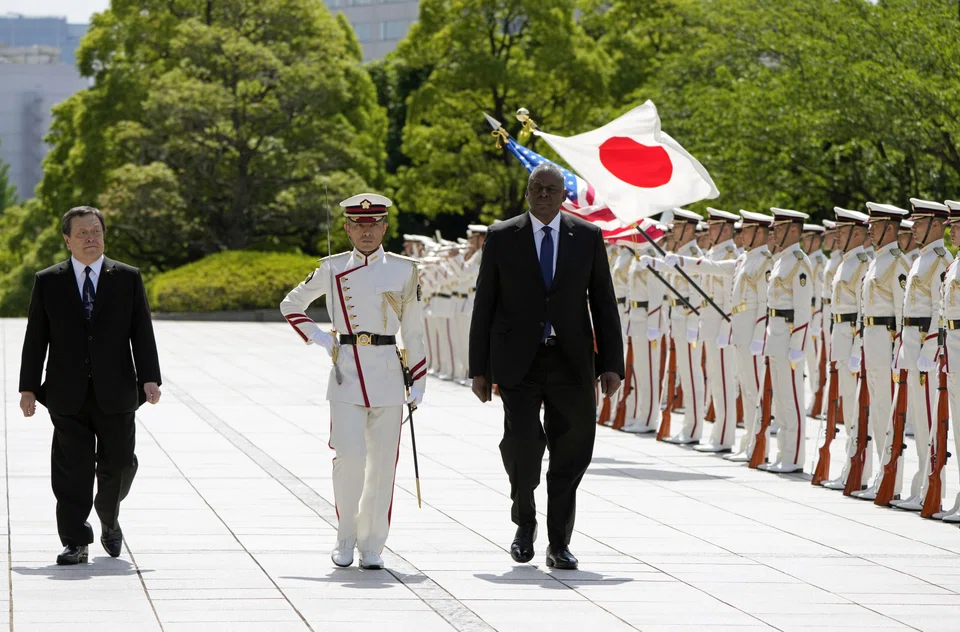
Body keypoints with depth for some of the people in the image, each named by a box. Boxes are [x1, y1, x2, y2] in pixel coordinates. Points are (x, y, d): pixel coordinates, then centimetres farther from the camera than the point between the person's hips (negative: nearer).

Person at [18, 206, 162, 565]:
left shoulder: (128, 279, 7)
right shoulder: (48, 282, 6)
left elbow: (142, 333, 4)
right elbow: (35, 338, 6)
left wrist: (150, 379, -7)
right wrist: (28, 387, 1)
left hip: (115, 394, 1)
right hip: (68, 396, -1)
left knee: (119, 465, 5)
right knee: (72, 469, -5)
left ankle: (109, 522, 32)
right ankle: (75, 543, -3)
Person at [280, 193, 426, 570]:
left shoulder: (404, 270, 6)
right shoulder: (332, 269, 5)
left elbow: (414, 330, 9)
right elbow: (291, 306, 18)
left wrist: (418, 383, 6)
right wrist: (320, 339, 4)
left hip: (388, 376, 1)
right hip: (346, 373, -1)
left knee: (382, 464, 2)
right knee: (350, 457, -12)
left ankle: (372, 547, 11)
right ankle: (345, 538, 5)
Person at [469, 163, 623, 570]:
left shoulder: (588, 237, 7)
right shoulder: (501, 237, 4)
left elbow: (604, 303, 7)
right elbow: (484, 305, 6)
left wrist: (611, 364, 0)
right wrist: (478, 367, 2)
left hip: (571, 362, 2)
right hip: (517, 361, -1)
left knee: (571, 452, 1)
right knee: (522, 440, -16)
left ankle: (559, 544, 11)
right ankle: (524, 522, 10)